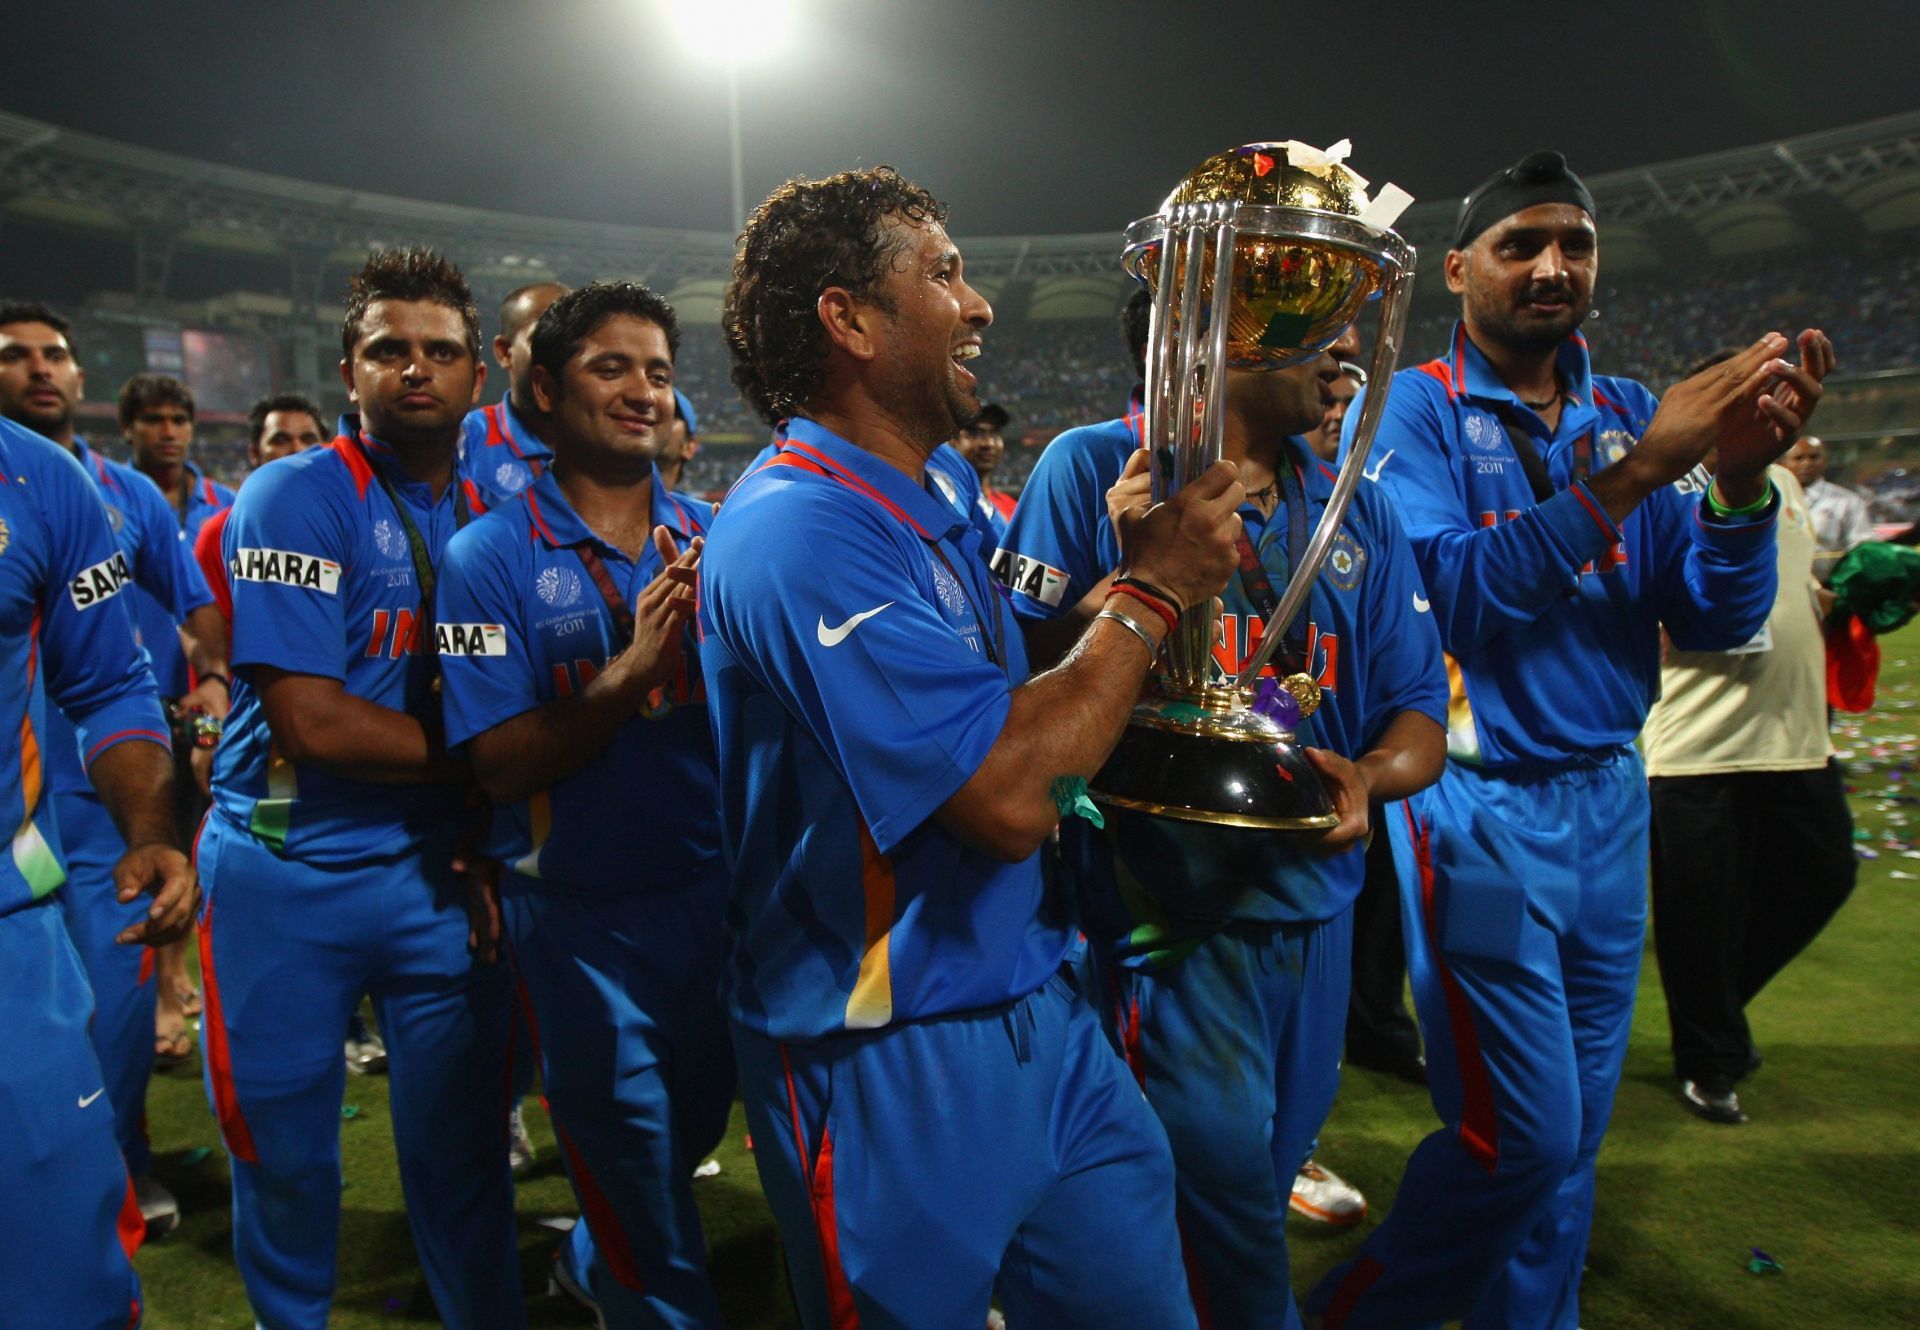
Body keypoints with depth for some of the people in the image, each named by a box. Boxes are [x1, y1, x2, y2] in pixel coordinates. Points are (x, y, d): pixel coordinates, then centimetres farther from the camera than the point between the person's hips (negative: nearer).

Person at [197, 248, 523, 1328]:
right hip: (289, 872, -3)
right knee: (286, 1155, 12)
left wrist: (493, 824, -7)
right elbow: (313, 723, -17)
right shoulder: (297, 498, -9)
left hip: (440, 871, 3)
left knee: (464, 1155, 9)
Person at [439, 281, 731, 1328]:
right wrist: (628, 673, -28)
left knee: (698, 1124, 22)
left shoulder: (715, 538, 0)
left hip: (717, 889, 4)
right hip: (582, 913, -4)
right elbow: (500, 764, -16)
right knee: (626, 1146, 11)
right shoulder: (492, 556, -9)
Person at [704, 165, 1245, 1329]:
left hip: (1042, 1017, 8)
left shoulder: (928, 503, 10)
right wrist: (1154, 590, -16)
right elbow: (1012, 795, -27)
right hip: (894, 1069, -8)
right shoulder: (800, 531, -22)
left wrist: (1125, 565, 1)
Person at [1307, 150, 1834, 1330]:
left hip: (1612, 800, 6)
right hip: (1478, 804, -5)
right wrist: (1633, 472, -26)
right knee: (1523, 1136, -2)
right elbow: (1449, 597, -22)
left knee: (1575, 1136, 14)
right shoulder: (1411, 411, -7)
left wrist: (1743, 480, -16)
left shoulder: (1629, 413, 9)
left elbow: (1716, 621, 2)